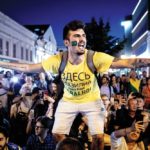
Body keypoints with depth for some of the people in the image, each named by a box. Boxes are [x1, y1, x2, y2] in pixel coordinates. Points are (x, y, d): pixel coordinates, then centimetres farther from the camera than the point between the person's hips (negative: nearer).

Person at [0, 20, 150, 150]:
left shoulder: (96, 57, -29)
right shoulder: (57, 60, -23)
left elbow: (127, 62, -34)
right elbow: (28, 67, -15)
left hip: (92, 100, -1)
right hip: (68, 101, 2)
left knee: (99, 137, -6)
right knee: (58, 135, 5)